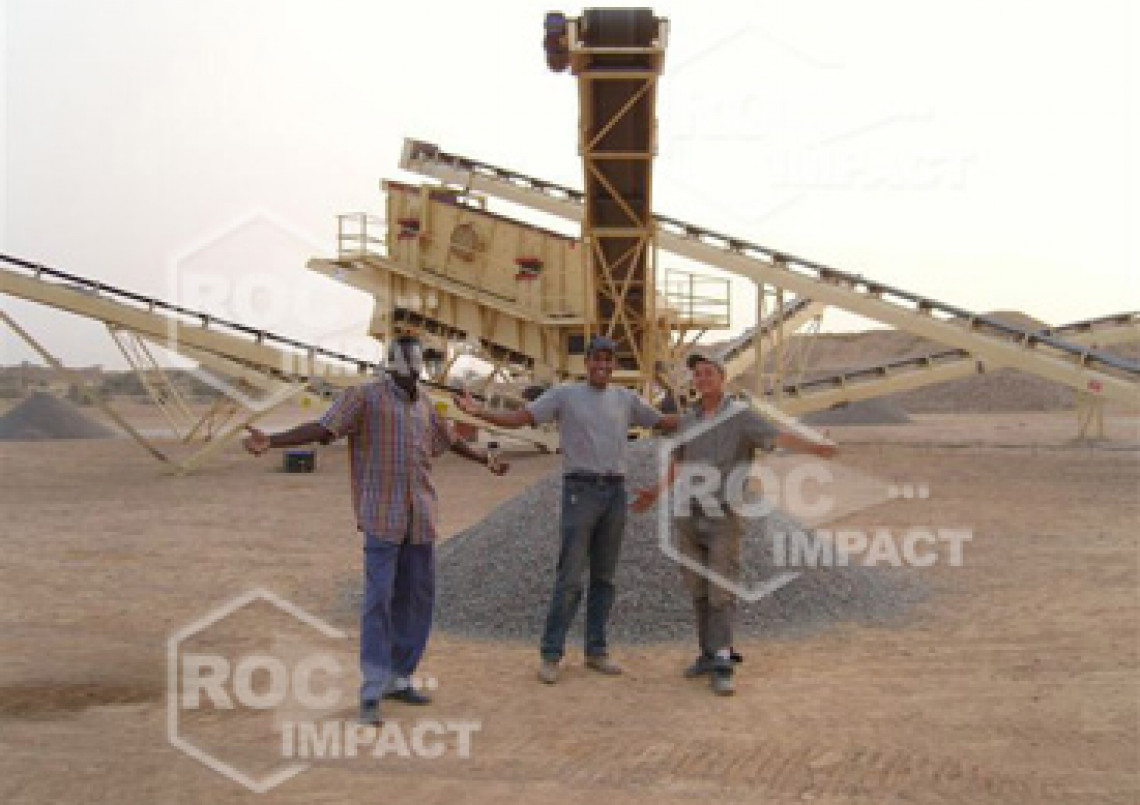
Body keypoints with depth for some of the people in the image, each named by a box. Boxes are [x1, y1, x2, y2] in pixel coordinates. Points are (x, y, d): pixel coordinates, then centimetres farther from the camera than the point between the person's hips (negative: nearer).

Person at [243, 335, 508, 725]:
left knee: (416, 596, 7)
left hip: (419, 515, 6)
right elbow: (322, 429, -17)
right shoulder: (365, 395, -5)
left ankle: (398, 678, 20)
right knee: (379, 598, -10)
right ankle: (372, 693, -7)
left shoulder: (422, 401, 13)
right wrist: (270, 441, -31)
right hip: (382, 515, -6)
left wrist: (487, 461, 42)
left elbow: (449, 439, 30)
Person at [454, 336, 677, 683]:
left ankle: (596, 650, 19)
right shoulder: (565, 394, 1)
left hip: (615, 491, 5)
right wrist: (479, 412, -19)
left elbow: (663, 422, 21)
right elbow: (518, 418, -6)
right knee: (570, 577, -7)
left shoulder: (625, 399, 12)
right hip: (581, 489, -4)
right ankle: (551, 654, 0)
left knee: (604, 576, 10)